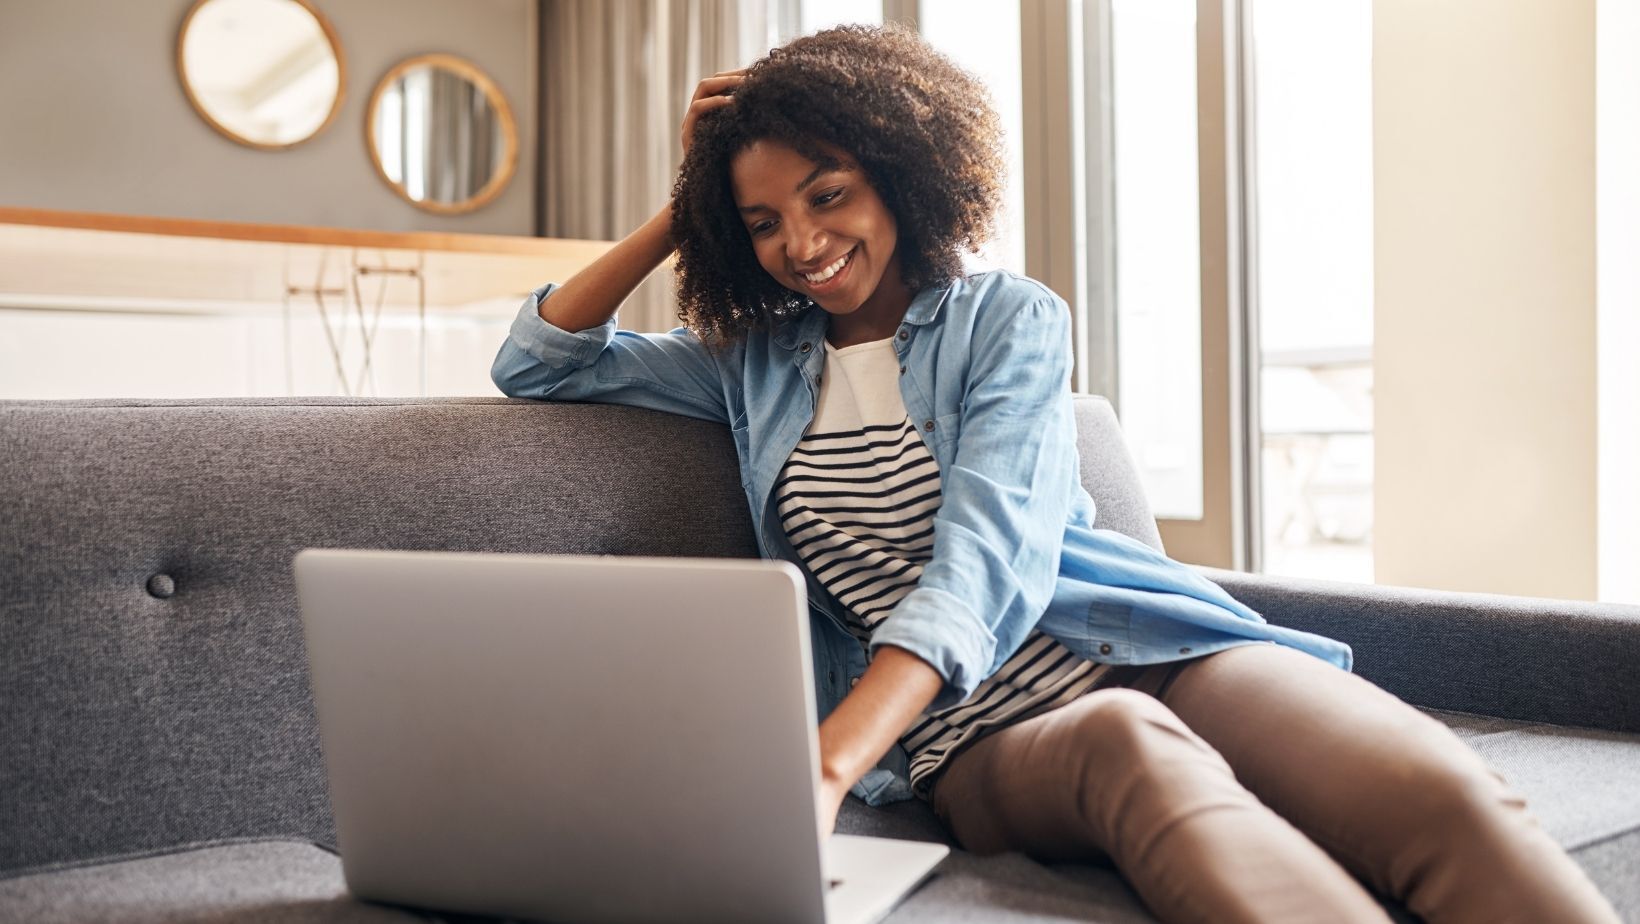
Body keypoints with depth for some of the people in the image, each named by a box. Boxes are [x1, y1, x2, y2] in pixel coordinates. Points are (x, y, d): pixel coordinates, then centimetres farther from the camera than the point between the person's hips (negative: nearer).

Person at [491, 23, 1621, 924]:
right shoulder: (753, 364, 18)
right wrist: (680, 210, 13)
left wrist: (826, 765, -25)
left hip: (1142, 651, 1)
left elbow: (985, 561, -9)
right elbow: (535, 361, 23)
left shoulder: (1012, 319, 7)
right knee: (1129, 743, -39)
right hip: (972, 740, 0)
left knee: (1449, 795, -31)